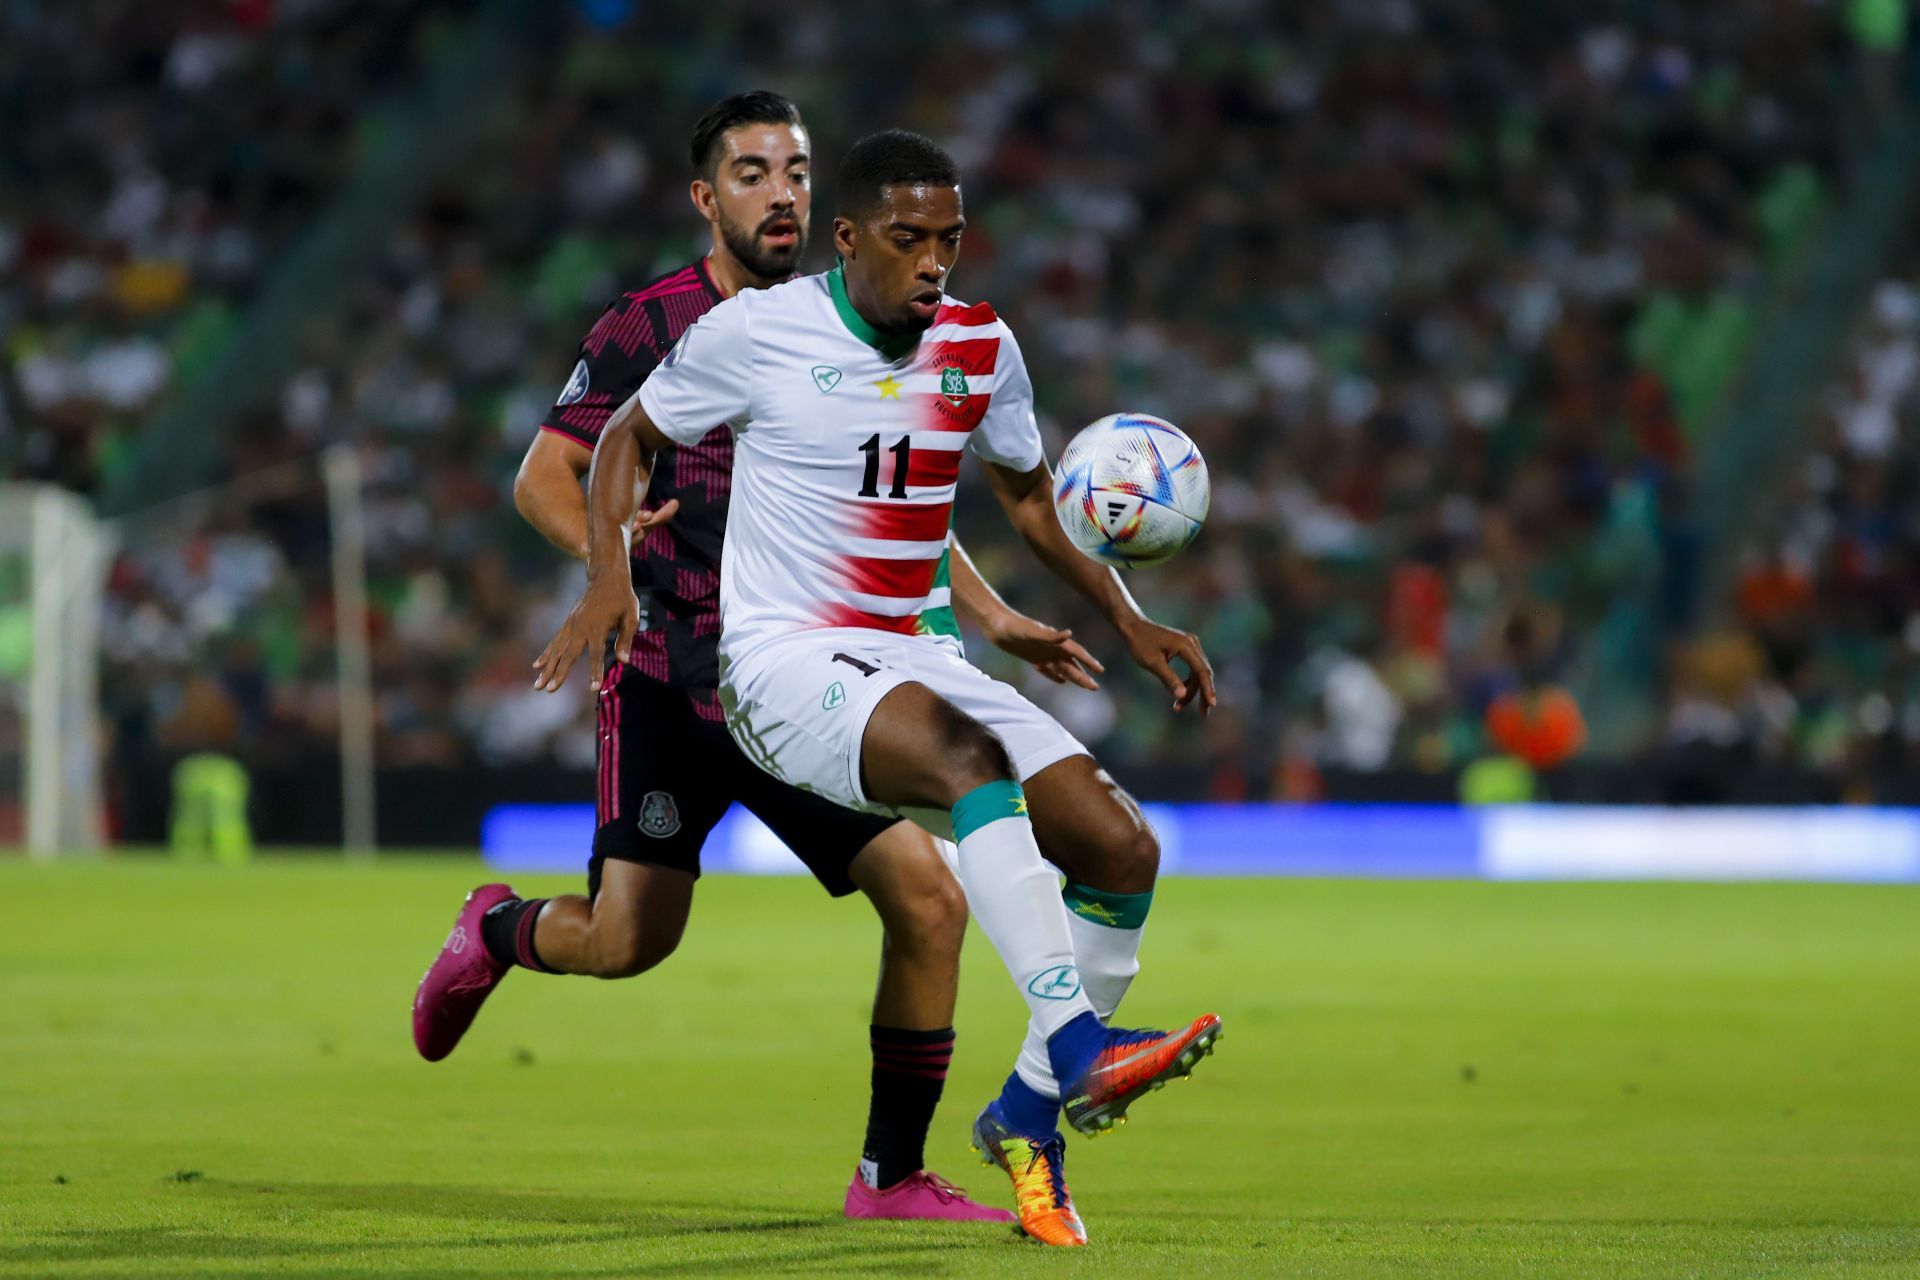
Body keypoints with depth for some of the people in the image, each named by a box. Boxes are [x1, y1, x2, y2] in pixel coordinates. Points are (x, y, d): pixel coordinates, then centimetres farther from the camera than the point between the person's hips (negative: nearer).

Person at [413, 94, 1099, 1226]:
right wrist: (602, 542, -24)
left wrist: (994, 617, 8)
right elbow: (542, 477, -2)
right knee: (631, 940, -8)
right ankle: (496, 931, 29)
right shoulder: (648, 326, -3)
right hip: (673, 676, -4)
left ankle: (893, 1176, 2)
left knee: (930, 901, -11)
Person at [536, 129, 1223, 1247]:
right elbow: (629, 440, 8)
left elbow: (1030, 494, 23)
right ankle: (1078, 1050, -48)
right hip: (785, 662, -6)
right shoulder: (752, 332, -6)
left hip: (916, 658, 6)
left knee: (1123, 849, -12)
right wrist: (610, 577, -8)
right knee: (970, 754, -36)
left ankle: (1029, 1114, 6)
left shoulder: (980, 347, 7)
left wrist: (1130, 620, 13)